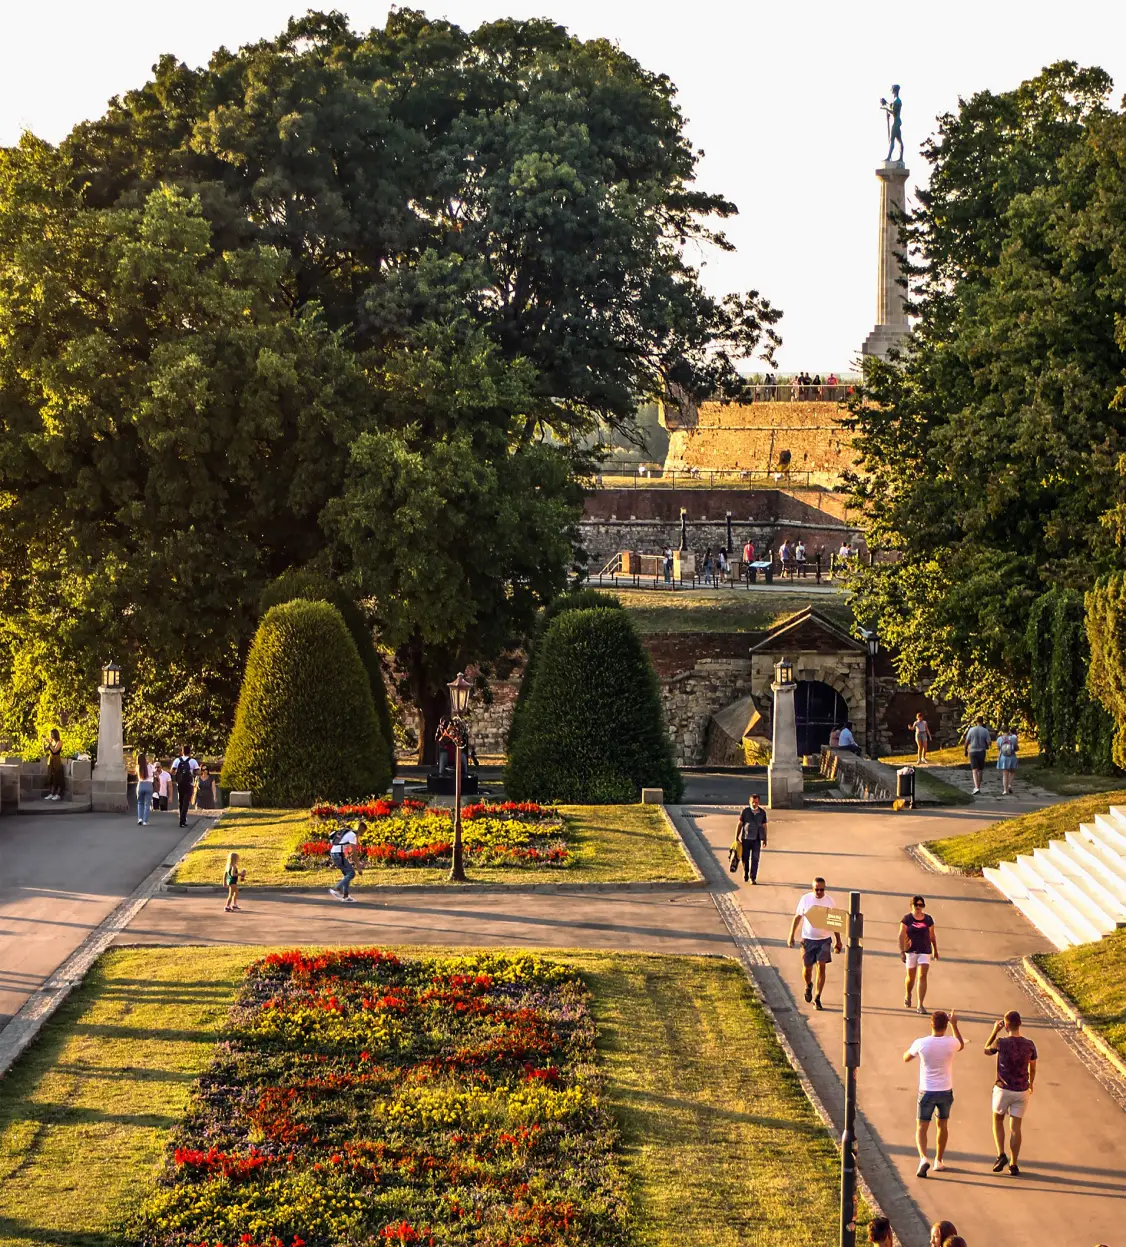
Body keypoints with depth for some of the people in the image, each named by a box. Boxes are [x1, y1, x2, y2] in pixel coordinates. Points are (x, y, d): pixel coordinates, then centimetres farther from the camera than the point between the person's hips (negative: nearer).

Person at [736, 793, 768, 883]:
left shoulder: (762, 812, 3)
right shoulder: (745, 811, -2)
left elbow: (764, 826, 9)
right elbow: (740, 824, 1)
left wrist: (764, 840, 9)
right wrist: (737, 837, -1)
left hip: (756, 839, 1)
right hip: (746, 838, -1)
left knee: (755, 859, -4)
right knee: (745, 858, 7)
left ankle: (753, 878, 2)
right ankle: (745, 873, 32)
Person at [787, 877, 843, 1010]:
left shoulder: (830, 901, -2)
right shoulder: (805, 899, -4)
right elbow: (797, 917, 4)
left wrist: (839, 941, 9)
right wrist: (791, 936, 0)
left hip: (824, 939, 0)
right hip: (808, 939, 0)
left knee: (821, 967, -10)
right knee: (807, 968, 5)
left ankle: (817, 998, -2)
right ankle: (808, 986, 40)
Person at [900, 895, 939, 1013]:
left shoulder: (928, 919, 5)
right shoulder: (907, 919, -3)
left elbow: (932, 936, 14)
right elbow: (902, 935, -6)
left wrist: (935, 950, 20)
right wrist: (902, 951, -13)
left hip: (925, 951, 1)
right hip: (911, 951, -1)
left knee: (922, 976, -11)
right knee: (911, 976, 11)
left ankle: (921, 1005, -11)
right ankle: (907, 995, 43)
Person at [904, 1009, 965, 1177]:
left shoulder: (921, 1043, -14)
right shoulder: (951, 1043, -11)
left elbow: (906, 1058, 4)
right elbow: (961, 1045, 16)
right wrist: (954, 1024, 17)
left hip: (927, 1092, -2)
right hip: (946, 1091, 2)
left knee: (921, 1128, 4)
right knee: (943, 1125, 21)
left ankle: (923, 1158, -19)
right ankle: (938, 1161, 29)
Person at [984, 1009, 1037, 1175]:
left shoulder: (1001, 1043, -16)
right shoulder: (1029, 1045, -7)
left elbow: (987, 1051, 7)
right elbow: (1032, 1069, 9)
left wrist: (995, 1031, 9)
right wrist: (1031, 1084, 27)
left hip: (1003, 1089, -2)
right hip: (1021, 1091, 2)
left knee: (997, 1120, 20)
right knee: (1015, 1127, 9)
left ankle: (1001, 1155, 7)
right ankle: (1013, 1165, 10)